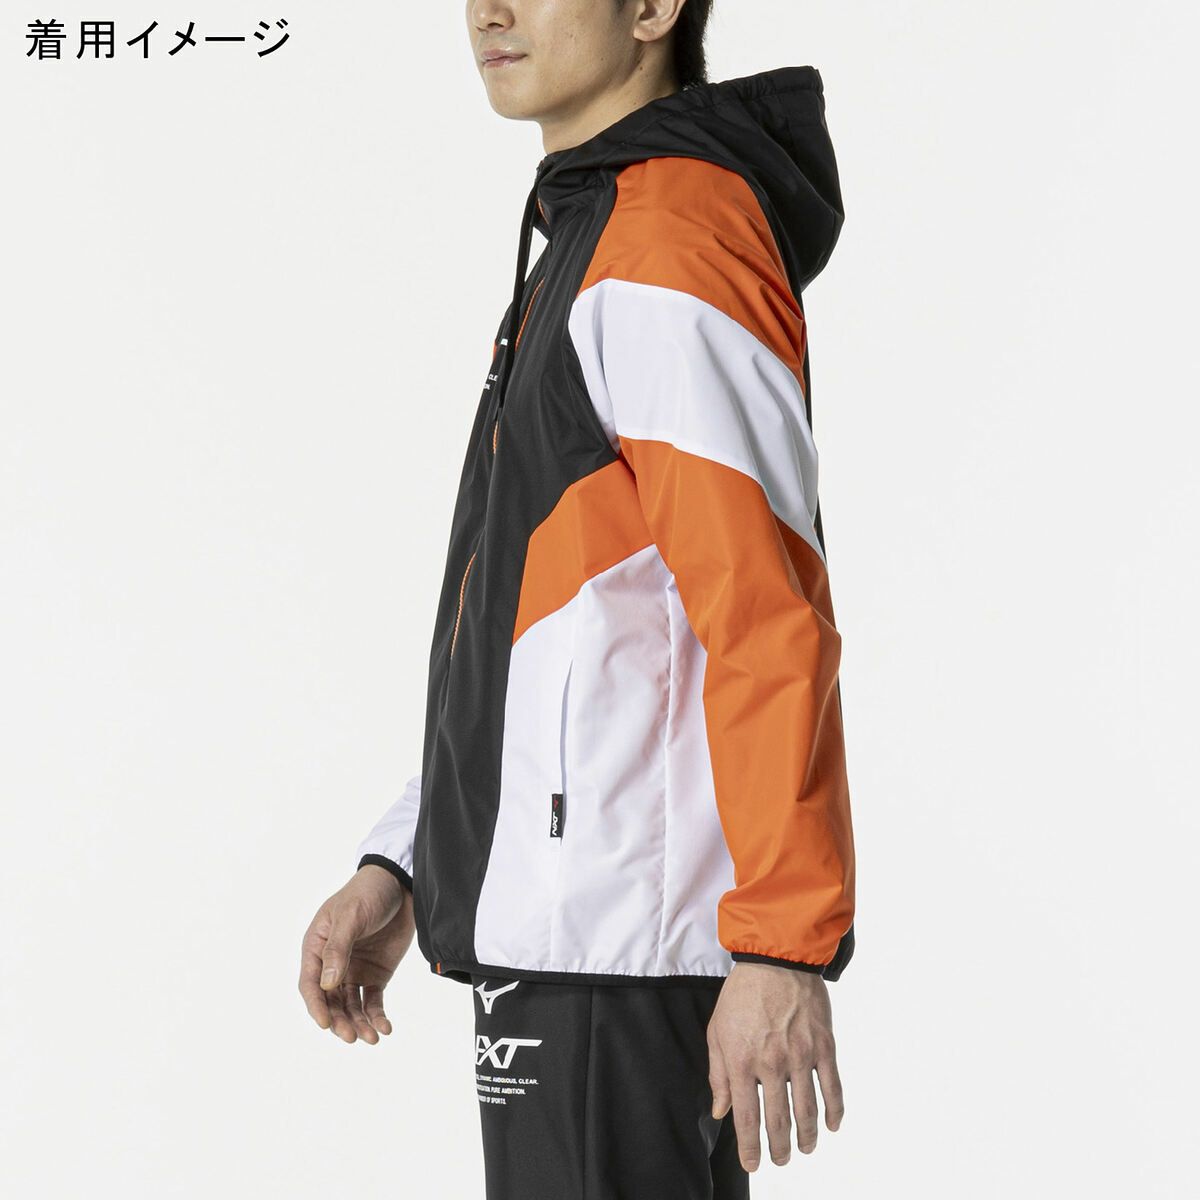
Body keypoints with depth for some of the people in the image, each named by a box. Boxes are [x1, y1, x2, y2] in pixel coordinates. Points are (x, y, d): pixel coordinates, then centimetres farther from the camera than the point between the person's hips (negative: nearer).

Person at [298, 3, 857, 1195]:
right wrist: (401, 868, 16)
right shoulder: (585, 241, 18)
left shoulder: (671, 256, -14)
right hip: (556, 921, 10)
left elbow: (769, 621, -21)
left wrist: (784, 943, -23)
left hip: (613, 942, -10)